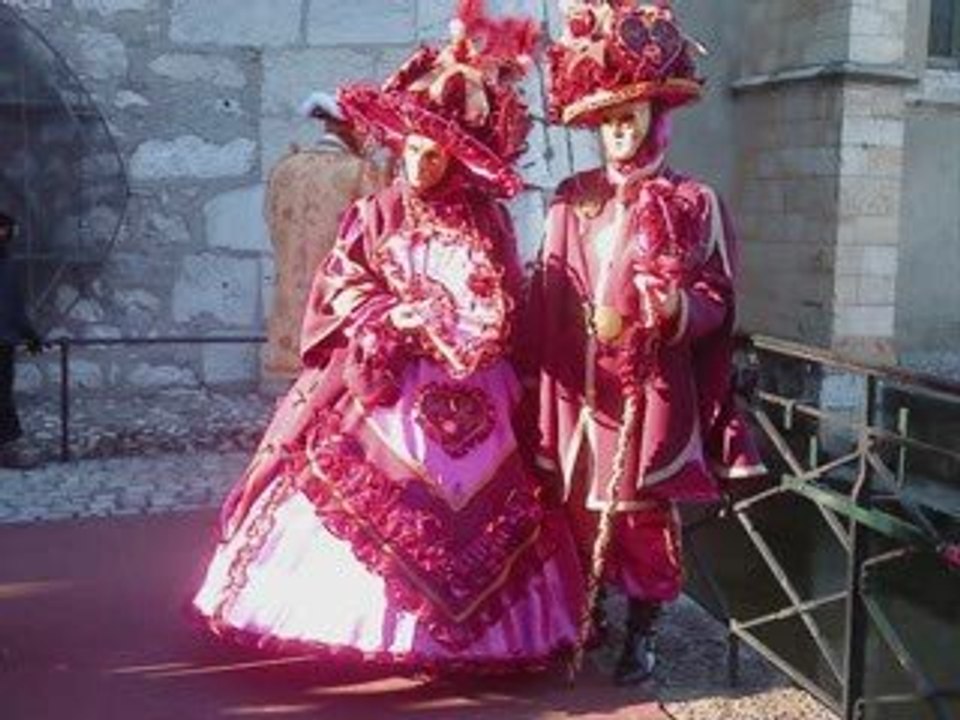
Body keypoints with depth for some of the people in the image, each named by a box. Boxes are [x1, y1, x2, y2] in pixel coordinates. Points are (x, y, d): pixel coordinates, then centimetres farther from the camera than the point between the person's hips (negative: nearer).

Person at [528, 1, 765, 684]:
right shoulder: (572, 199, 10)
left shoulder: (694, 203, 0)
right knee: (578, 507, 8)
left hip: (651, 388, -3)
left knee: (643, 512, 0)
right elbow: (547, 298, 12)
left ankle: (642, 634, 14)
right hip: (579, 387, 3)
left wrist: (678, 307, -22)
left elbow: (717, 296, -2)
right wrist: (544, 373, 7)